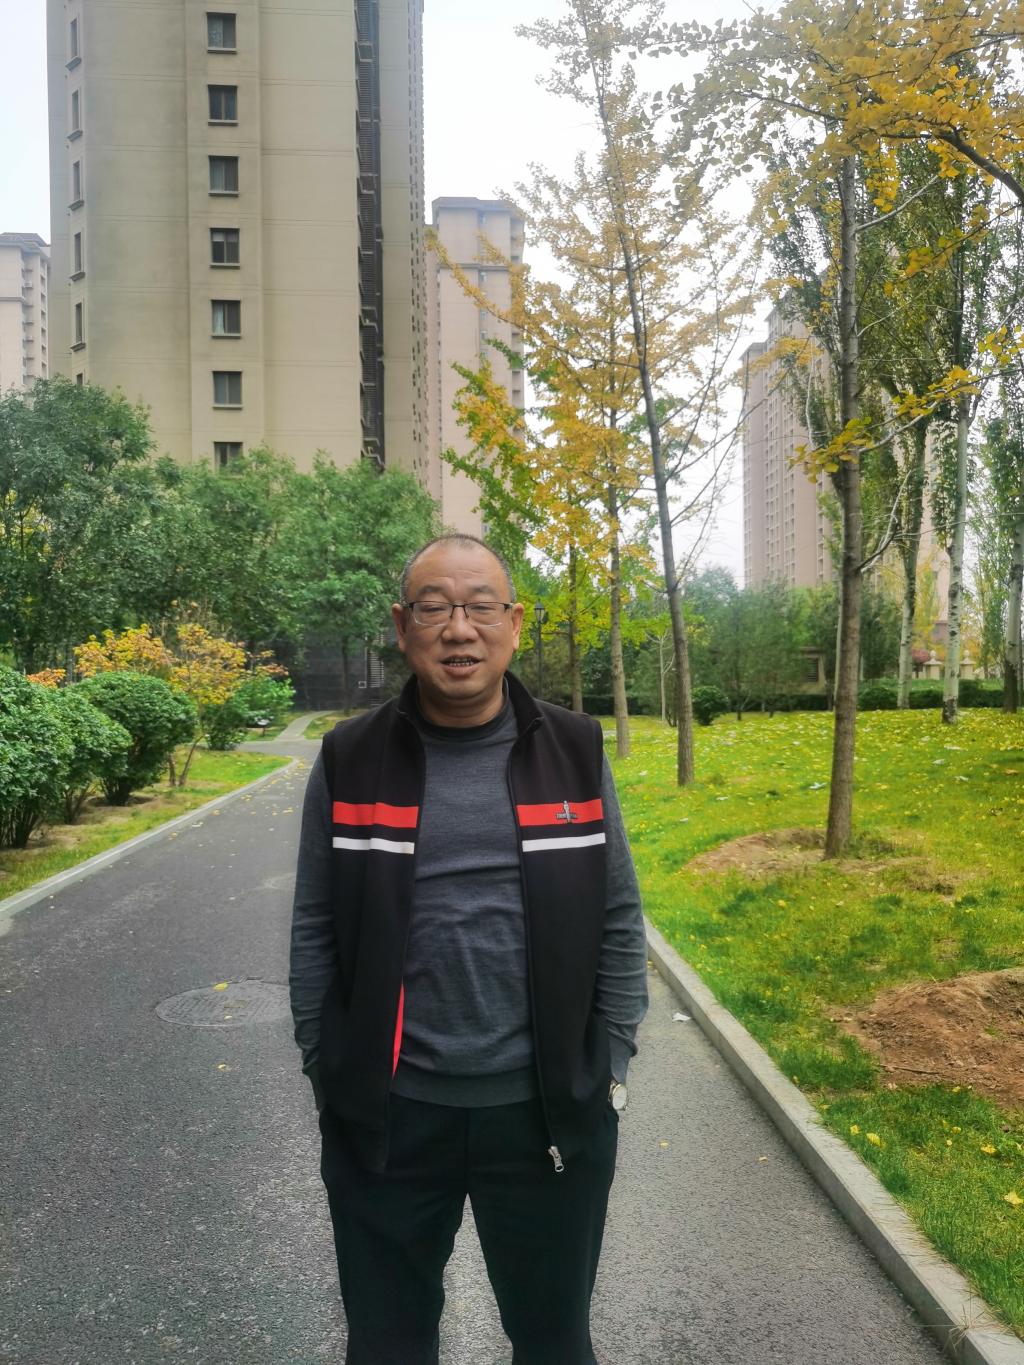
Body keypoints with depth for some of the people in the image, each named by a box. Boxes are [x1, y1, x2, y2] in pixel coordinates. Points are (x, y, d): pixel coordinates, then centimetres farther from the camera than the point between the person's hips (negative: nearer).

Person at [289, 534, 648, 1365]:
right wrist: (326, 1077, 1)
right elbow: (315, 932, 0)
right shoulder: (349, 761, -5)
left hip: (547, 1111, 0)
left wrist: (612, 1070, 0)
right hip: (387, 1114, 1)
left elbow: (618, 922, 0)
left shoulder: (575, 752, -4)